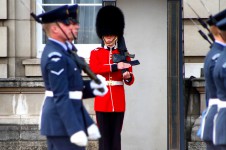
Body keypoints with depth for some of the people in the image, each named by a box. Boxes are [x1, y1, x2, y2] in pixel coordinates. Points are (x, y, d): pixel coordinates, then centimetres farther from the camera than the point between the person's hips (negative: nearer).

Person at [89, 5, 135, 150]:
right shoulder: (95, 53, 5)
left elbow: (130, 81, 3)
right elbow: (94, 68, -17)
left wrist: (128, 76, -21)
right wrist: (116, 66, -24)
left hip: (119, 102, 1)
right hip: (102, 101, -1)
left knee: (116, 136, 3)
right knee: (104, 137, -1)